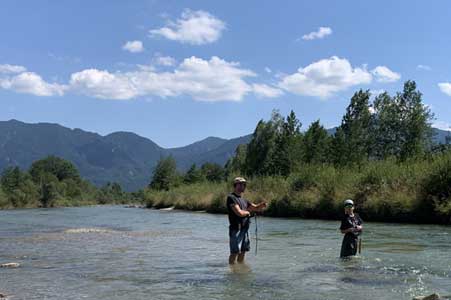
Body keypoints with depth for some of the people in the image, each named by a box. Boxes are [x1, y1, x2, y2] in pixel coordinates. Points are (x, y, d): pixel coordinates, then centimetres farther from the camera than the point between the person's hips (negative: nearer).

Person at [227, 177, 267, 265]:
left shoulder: (243, 200, 19)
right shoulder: (231, 198, -9)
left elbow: (256, 207, 18)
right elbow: (239, 213, -18)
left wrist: (262, 205, -5)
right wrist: (248, 212, 2)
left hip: (244, 229, 8)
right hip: (236, 229, -8)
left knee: (243, 251, 11)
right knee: (234, 252, -7)